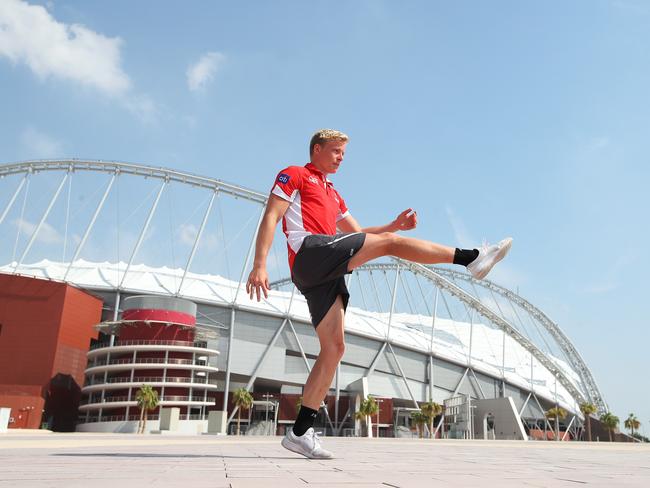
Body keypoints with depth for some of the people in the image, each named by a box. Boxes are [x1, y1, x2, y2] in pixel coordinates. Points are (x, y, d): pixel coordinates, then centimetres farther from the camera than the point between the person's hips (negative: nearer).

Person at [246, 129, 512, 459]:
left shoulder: (333, 195, 36)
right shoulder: (294, 175, 11)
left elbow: (357, 233, 35)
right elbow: (270, 218, -1)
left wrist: (395, 224, 19)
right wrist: (259, 265, -15)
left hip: (324, 276, 9)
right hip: (310, 253, -8)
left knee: (334, 348, -1)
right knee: (388, 242, -12)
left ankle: (300, 432, 0)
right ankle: (472, 258, -7)